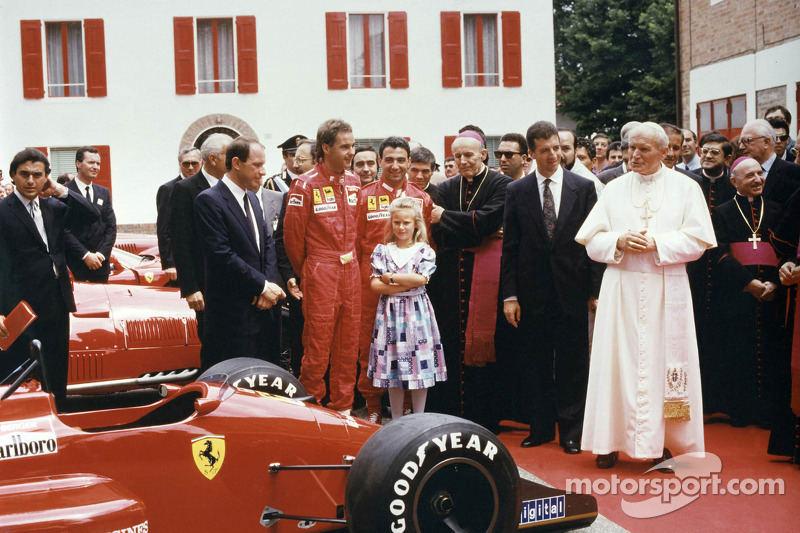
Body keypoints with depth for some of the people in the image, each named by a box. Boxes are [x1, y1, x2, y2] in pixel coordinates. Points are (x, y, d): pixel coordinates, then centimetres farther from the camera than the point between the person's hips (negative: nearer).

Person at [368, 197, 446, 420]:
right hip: (390, 311, 1)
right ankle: (396, 421, 16)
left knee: (420, 367, 1)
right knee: (393, 369, 5)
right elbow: (375, 285, -4)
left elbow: (421, 279, -12)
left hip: (417, 312, -1)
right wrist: (406, 283, -12)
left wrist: (390, 278, -8)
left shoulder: (425, 251, 3)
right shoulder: (382, 251, 5)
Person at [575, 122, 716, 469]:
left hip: (666, 289, -1)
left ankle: (664, 440, 9)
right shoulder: (614, 189, 11)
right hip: (621, 288, 2)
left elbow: (698, 241, -2)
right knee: (617, 359, 0)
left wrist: (656, 244, -15)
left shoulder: (686, 188, 5)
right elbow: (592, 241, 7)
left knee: (664, 360, -1)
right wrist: (619, 242, -13)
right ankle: (612, 440, 6)